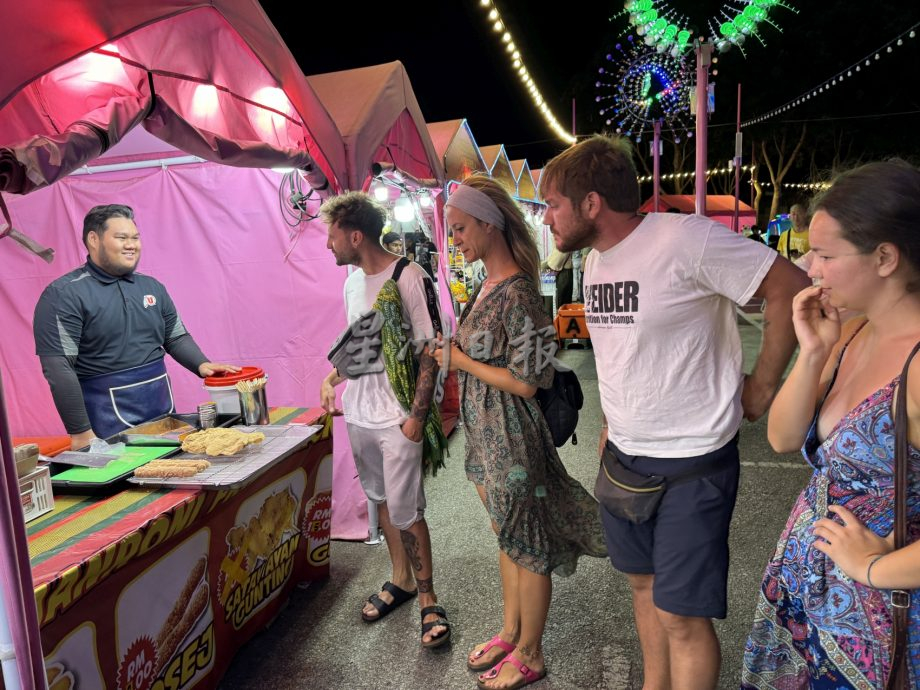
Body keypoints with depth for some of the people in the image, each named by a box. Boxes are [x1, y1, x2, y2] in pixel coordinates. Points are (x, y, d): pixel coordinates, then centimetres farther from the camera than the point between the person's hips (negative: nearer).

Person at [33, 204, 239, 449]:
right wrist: (81, 433, -18)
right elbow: (58, 368, -15)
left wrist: (201, 364, -5)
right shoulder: (63, 294, -10)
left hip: (162, 409, 6)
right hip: (107, 420, -6)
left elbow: (176, 338, 16)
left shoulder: (152, 287, 9)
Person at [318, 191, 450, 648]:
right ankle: (401, 580, 35)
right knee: (381, 500, 17)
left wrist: (417, 415, -18)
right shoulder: (353, 281, 10)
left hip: (396, 418, -7)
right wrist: (332, 378, 9)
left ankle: (428, 600, 17)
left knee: (405, 512, -1)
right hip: (359, 414, 7)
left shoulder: (407, 277, -14)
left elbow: (429, 350, -15)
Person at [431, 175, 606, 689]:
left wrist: (461, 361, -16)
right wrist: (453, 352, 4)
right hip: (486, 433, 9)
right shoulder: (489, 285, 6)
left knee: (526, 547, 10)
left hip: (512, 437, -9)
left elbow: (525, 382, -23)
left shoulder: (518, 292, -21)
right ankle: (511, 632, 43)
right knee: (507, 537, 23)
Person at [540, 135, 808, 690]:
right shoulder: (595, 259, 6)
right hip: (622, 456, 8)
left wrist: (762, 386, -12)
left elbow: (792, 288, -17)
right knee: (644, 583, 22)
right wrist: (614, 422, 14)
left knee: (680, 616, 1)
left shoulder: (687, 239, -21)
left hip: (691, 464, -7)